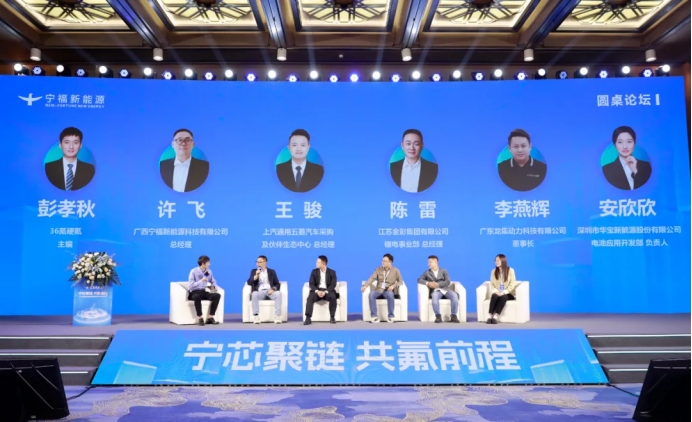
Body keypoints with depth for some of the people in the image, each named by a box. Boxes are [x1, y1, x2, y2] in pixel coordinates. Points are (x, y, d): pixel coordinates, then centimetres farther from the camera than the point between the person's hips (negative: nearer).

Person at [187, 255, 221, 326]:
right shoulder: (193, 271, -12)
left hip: (203, 292, 5)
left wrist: (213, 287, -5)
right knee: (197, 297, -42)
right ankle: (200, 318, -26)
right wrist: (201, 281, -26)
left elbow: (214, 282, 18)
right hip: (194, 293, -5)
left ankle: (210, 318, -19)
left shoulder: (209, 271, 4)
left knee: (217, 296, -21)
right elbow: (190, 286, -18)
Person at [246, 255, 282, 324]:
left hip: (270, 291, 0)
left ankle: (277, 316, -35)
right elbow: (249, 283, 7)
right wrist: (256, 275, -7)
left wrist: (273, 289, -11)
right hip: (260, 292, 0)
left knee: (278, 293, -34)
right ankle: (256, 316, -36)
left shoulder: (272, 271, 17)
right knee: (254, 294, -36)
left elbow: (277, 284, 10)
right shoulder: (254, 271, 19)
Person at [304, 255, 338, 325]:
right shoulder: (314, 271, 8)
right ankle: (308, 318, -35)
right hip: (317, 291, 1)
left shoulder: (332, 272, 3)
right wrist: (317, 291, -19)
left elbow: (333, 285, -7)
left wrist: (325, 292, -24)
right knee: (310, 297, -31)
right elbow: (311, 284, 0)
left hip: (328, 291, -1)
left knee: (333, 297, -34)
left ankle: (332, 317, -22)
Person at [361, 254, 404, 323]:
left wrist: (393, 286, -17)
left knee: (390, 294, -39)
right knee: (371, 294, -33)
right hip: (378, 290, 2)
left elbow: (400, 282, 3)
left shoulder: (395, 270, 6)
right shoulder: (378, 269, 10)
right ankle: (374, 316, -30)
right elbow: (372, 278, 0)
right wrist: (365, 285, -19)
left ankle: (391, 316, -27)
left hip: (388, 291, -2)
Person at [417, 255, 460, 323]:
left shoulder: (444, 271, 21)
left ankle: (454, 316, -28)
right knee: (435, 296, -39)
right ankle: (438, 316, -35)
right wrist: (427, 283, -11)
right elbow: (419, 280, 9)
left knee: (454, 295, -33)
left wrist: (438, 284, -13)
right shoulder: (427, 272, 24)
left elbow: (448, 282, 4)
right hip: (436, 291, -1)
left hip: (445, 290, 1)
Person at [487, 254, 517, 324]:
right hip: (497, 293, 2)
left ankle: (495, 317, -44)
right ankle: (490, 316, -41)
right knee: (494, 296, -34)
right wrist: (496, 291, -15)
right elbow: (491, 284, 5)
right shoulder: (493, 271, 9)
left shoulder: (510, 270, 0)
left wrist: (503, 292, -19)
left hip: (507, 294, -2)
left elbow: (512, 284, -7)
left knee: (503, 297, -37)